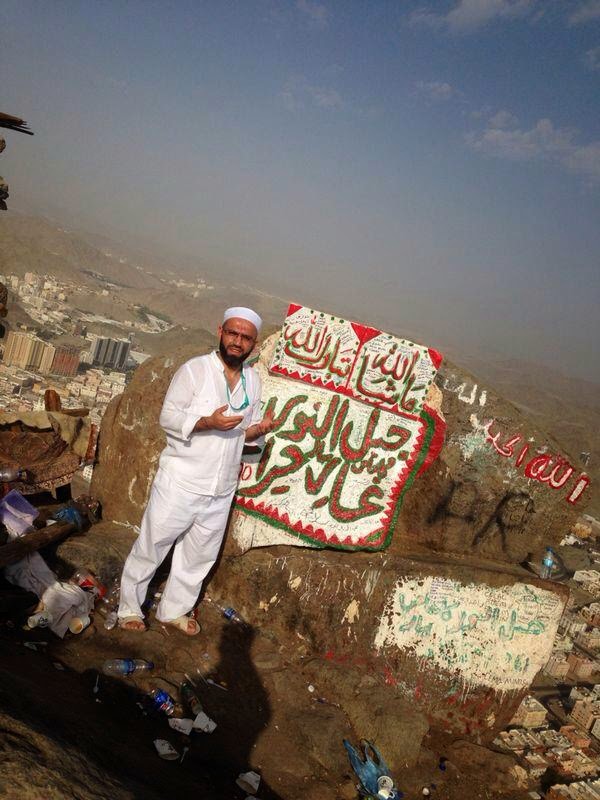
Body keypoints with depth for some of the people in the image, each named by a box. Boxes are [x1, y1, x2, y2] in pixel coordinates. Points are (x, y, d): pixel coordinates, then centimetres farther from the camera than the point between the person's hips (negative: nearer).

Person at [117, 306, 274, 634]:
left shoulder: (253, 380, 7)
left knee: (200, 554, 16)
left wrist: (259, 429, -8)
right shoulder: (195, 369, -10)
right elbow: (168, 417, -11)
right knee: (151, 547, 7)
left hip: (221, 491, 5)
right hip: (181, 482, -5)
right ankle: (129, 607, 27)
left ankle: (174, 610, 34)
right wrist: (208, 422, -26)